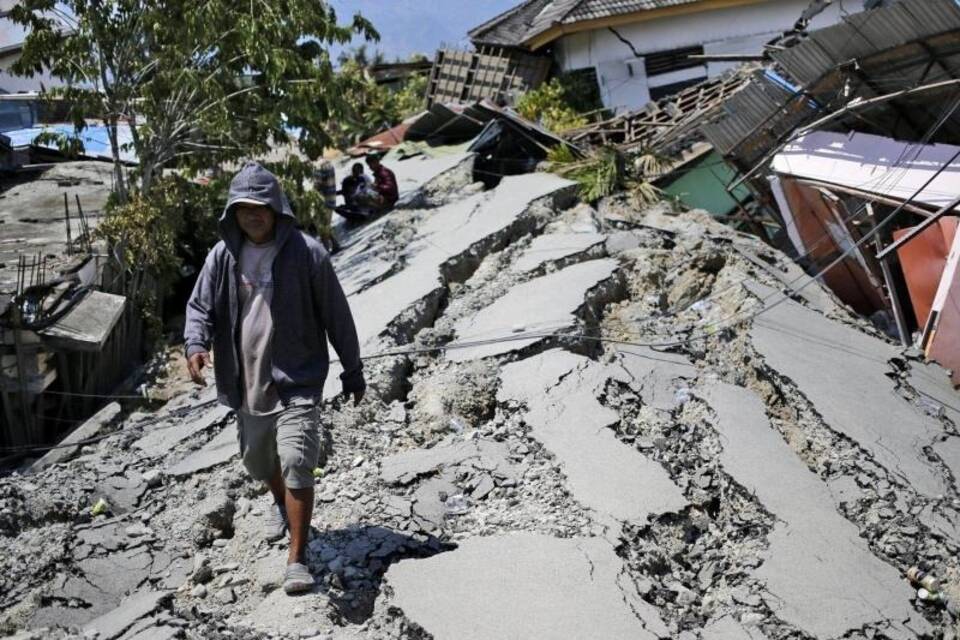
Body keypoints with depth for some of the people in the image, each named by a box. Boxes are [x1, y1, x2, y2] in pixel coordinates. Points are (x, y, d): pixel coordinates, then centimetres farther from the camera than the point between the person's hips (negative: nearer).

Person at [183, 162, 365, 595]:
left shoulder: (307, 254, -11)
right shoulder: (223, 256, -1)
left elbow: (337, 316, -4)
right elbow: (200, 306, 5)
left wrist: (353, 371, 1)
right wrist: (196, 345, -18)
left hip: (297, 380, -5)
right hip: (248, 381, 5)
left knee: (296, 463, -16)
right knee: (257, 459, 22)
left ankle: (297, 561, -8)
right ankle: (280, 502, 56)